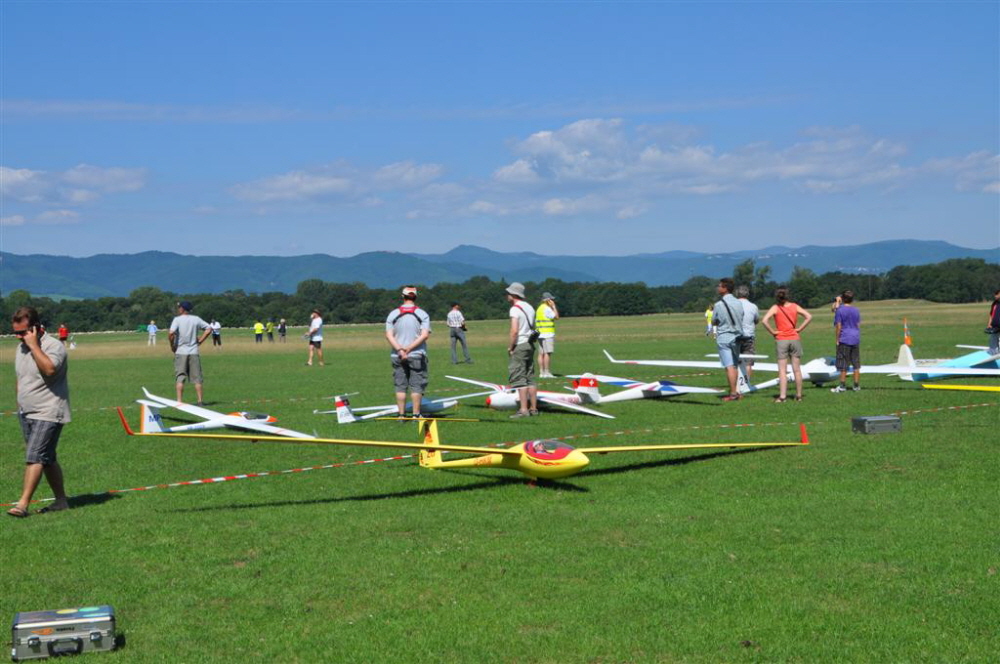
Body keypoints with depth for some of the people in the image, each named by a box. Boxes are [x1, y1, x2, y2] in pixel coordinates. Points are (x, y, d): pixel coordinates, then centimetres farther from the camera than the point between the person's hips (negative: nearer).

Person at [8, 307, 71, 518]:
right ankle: (61, 500, 20)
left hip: (48, 413, -8)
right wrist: (20, 405, 20)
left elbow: (49, 369, -34)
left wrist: (33, 345, -26)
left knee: (34, 457, -15)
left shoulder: (54, 346, -14)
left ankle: (23, 504, -17)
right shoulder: (21, 348, 11)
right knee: (47, 459, 13)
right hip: (27, 413, 8)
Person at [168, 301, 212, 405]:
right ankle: (200, 400, 6)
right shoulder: (196, 319, 5)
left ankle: (179, 400, -6)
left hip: (180, 352, -3)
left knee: (180, 378, 0)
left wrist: (172, 346, -7)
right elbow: (209, 328, 6)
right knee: (197, 377, 7)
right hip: (194, 352, 3)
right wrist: (200, 341, 8)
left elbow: (172, 333, -21)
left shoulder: (177, 319, -7)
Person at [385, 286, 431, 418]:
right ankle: (416, 414, 2)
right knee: (416, 386, 3)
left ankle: (401, 415, 6)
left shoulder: (393, 314, 3)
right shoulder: (422, 314, -2)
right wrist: (410, 348, -13)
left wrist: (400, 350, -11)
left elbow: (389, 335, -5)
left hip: (398, 356, 2)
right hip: (417, 356, -2)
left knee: (400, 386, 6)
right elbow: (425, 335, -12)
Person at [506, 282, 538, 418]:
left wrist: (510, 347, -11)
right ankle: (533, 408, 14)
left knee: (519, 379, -7)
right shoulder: (529, 307, 14)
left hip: (520, 346, -9)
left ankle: (523, 409, -11)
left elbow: (514, 331, -20)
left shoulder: (515, 309, -13)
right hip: (530, 344, 9)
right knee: (530, 378, 12)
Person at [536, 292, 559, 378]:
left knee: (541, 354, 6)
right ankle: (547, 372, -13)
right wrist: (553, 306, -6)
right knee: (547, 353, -10)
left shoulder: (539, 308, 18)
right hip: (548, 334, -9)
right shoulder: (547, 308, -11)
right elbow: (556, 317, -14)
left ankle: (541, 372, 5)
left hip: (540, 334, 9)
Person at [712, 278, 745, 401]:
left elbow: (714, 322, -3)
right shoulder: (738, 303, 2)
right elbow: (741, 319, 11)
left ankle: (733, 393, -5)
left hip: (723, 338, -5)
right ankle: (736, 391, 16)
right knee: (735, 365, 13)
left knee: (729, 366, -5)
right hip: (737, 337, 5)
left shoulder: (719, 305, -14)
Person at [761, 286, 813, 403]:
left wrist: (772, 332, -9)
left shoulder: (775, 308, -6)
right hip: (795, 339, 2)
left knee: (782, 370, -2)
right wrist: (799, 328, 0)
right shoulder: (795, 306, 1)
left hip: (781, 340, -2)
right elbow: (809, 316, -4)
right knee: (797, 369, 8)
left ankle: (782, 396, -8)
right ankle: (799, 395, 14)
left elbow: (764, 321, -19)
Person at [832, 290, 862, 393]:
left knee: (843, 365, 0)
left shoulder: (840, 310, -10)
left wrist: (837, 340, -5)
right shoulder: (856, 310, 7)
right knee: (856, 364, 9)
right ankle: (857, 386, 12)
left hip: (844, 339, -5)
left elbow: (838, 327, -11)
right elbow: (858, 325, 11)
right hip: (856, 339, 5)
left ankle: (842, 386, 1)